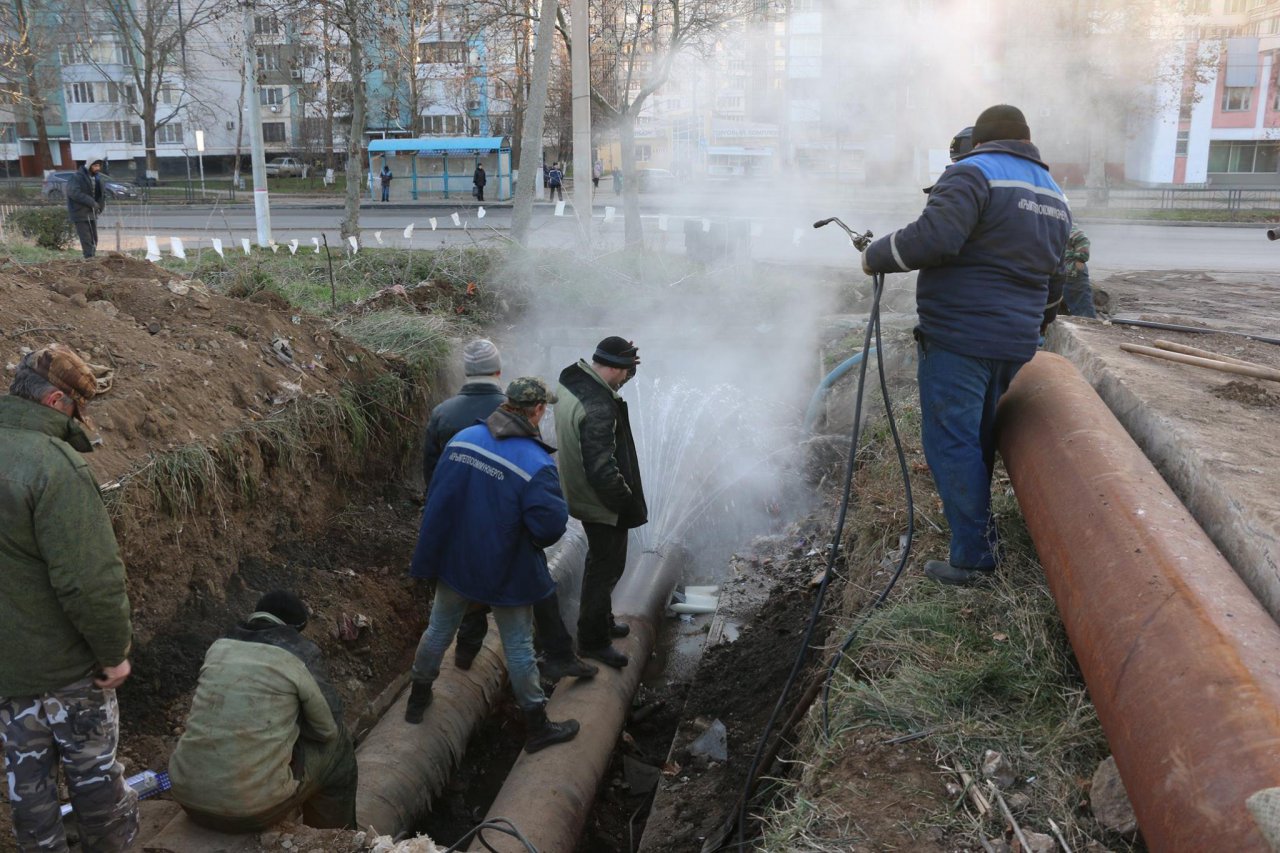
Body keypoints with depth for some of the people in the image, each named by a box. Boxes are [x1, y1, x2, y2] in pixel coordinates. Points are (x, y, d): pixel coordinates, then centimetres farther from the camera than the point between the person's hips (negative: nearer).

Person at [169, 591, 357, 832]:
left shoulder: (220, 647, 12)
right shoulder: (302, 653, -4)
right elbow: (329, 727, 3)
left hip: (188, 795, 6)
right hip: (252, 807, -6)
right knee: (336, 748, 16)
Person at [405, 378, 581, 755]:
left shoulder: (462, 439, -7)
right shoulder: (536, 464, -26)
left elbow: (435, 495, 1)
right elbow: (552, 525, -28)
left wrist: (432, 550, 13)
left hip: (453, 561, 5)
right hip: (507, 572, -5)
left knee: (439, 629, 23)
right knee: (519, 647, 10)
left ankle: (418, 698, 42)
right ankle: (537, 727, 24)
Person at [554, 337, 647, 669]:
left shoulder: (571, 379, -4)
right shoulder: (598, 409, -32)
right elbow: (603, 471, -32)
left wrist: (627, 364, -3)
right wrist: (629, 503, -17)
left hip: (581, 496, 10)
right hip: (604, 505, -9)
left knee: (601, 562, 26)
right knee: (606, 567, 8)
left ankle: (601, 620, 46)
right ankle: (591, 640, 23)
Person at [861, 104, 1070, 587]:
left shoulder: (973, 174, -9)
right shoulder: (1053, 195, 18)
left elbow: (933, 238, -26)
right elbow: (1052, 278, 26)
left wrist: (876, 257, -11)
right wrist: (1040, 322, 41)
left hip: (958, 338, -8)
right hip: (1014, 343, 9)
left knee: (950, 442, -3)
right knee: (979, 436, 21)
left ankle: (972, 557, 1)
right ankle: (977, 524, 33)